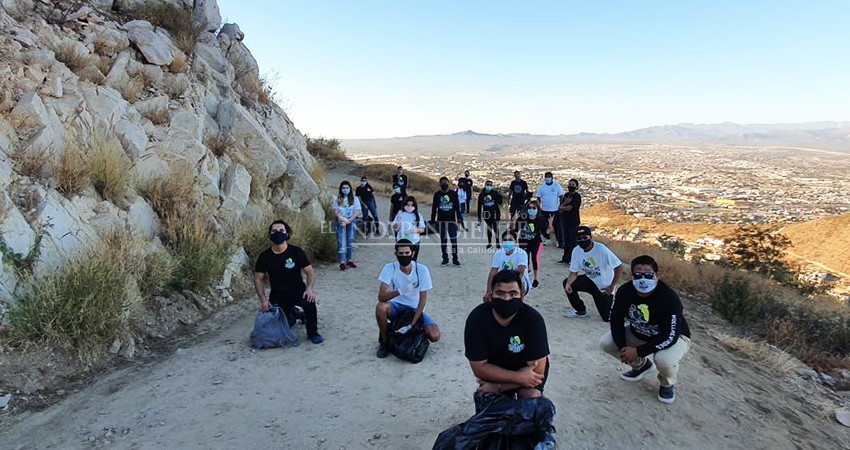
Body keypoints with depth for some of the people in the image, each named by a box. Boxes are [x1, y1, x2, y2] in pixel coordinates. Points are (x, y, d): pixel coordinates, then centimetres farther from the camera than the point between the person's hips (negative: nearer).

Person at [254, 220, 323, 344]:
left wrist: (309, 289, -27)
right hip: (277, 296, 3)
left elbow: (310, 272, -8)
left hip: (297, 290, -3)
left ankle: (313, 333, -9)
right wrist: (263, 299, -13)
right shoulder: (264, 256, -5)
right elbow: (258, 279, 1)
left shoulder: (296, 252, -10)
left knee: (309, 301, -35)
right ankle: (292, 314, 34)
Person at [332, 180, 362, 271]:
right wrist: (342, 219, -15)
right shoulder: (337, 199, 3)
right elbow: (335, 212, -1)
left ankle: (349, 260, 18)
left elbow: (357, 212, -4)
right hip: (340, 223, -1)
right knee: (341, 242, -3)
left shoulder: (354, 199, 2)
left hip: (351, 223, 1)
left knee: (350, 242, 8)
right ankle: (342, 262, -3)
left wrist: (348, 220, -14)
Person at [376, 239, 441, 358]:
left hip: (415, 309, 0)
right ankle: (385, 341, -6)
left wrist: (411, 325, -19)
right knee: (381, 307, -34)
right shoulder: (390, 268, -17)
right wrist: (399, 291, -45)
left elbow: (423, 300, -14)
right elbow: (381, 296, -26)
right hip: (396, 307, 0)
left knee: (435, 336, -21)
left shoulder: (422, 269, -17)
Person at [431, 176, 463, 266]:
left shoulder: (453, 194, 3)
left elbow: (457, 208, 4)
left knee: (454, 240, -4)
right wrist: (433, 221, 5)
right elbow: (434, 208, 8)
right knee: (443, 240, 7)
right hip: (441, 221, 1)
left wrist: (459, 220, 0)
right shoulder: (437, 194, 5)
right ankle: (445, 259, 16)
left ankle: (455, 258, 6)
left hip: (451, 220, -1)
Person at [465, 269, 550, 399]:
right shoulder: (476, 319, -27)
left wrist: (500, 387, -26)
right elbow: (479, 367, -22)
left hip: (527, 370, -1)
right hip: (493, 370, 2)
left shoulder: (533, 319, -30)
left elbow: (537, 370, -26)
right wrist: (518, 377, -30)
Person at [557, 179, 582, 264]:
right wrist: (565, 203, -13)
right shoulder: (566, 195, 13)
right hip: (565, 221, 7)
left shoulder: (577, 196, -9)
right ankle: (565, 258, 20)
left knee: (572, 241, -4)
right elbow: (560, 208, 6)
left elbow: (569, 208, -18)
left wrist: (561, 207, 0)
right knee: (566, 240, 12)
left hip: (573, 222, -7)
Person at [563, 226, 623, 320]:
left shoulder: (601, 249, -28)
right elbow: (573, 272, -8)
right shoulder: (576, 251, -12)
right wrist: (568, 283, -29)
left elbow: (619, 267, -25)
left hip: (605, 286, -5)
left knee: (607, 317, -8)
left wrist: (612, 287, -22)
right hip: (590, 281, 5)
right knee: (567, 283, -17)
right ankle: (581, 311, 4)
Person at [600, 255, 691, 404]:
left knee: (665, 360, -37)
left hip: (674, 337, -5)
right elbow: (616, 320, -7)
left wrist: (638, 351, -34)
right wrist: (623, 348, -22)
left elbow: (670, 337, -34)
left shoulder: (669, 297, -33)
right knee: (606, 342, -9)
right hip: (639, 334, 5)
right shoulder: (624, 292, -19)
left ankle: (667, 384, 3)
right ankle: (641, 365, 18)